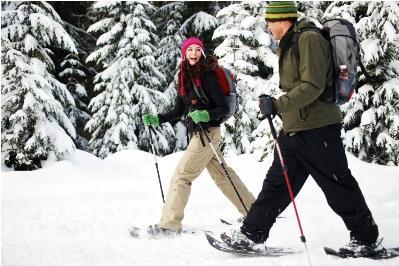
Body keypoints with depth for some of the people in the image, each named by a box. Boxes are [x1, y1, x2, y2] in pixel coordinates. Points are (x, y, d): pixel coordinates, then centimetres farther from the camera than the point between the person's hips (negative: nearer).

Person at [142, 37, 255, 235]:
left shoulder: (207, 75, -13)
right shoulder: (184, 77, 9)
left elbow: (224, 108, -14)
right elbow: (179, 110, 16)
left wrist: (206, 115, -31)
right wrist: (157, 119, 7)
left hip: (208, 132, -9)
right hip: (197, 132, 9)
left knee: (182, 175, -8)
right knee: (222, 175, 16)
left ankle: (170, 224, -3)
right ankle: (252, 210, 26)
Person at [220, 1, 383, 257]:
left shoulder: (309, 39, -14)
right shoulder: (289, 44, 16)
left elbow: (312, 86, -22)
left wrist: (278, 105, -23)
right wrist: (276, 104, 12)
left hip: (317, 128, -9)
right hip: (293, 129, 10)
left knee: (339, 187, 0)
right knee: (276, 183, 10)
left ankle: (366, 238, 14)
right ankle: (252, 234, 14)